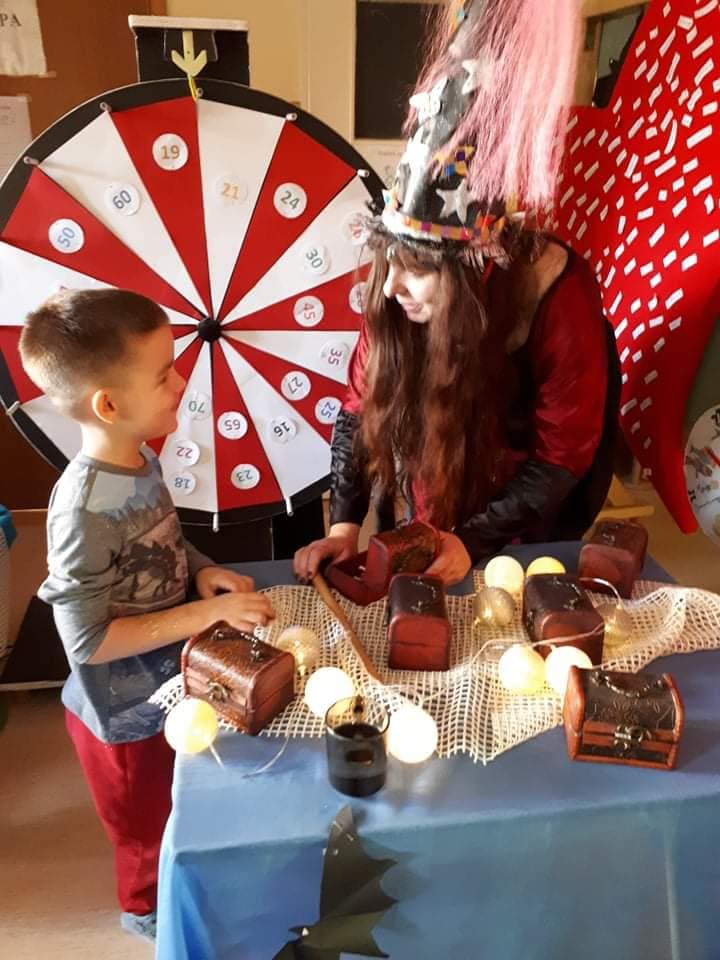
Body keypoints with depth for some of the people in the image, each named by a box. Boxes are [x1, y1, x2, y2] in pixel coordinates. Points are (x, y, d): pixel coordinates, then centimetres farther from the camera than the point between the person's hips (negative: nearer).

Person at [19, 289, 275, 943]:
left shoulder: (140, 460, -9)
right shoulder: (84, 510, -33)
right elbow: (87, 639, -29)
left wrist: (202, 572, -11)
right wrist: (207, 613, -31)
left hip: (168, 686, 7)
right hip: (124, 714, -7)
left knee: (180, 806, 32)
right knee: (148, 824, 23)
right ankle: (147, 909, 53)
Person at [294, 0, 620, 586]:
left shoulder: (559, 299, -27)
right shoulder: (397, 298, -17)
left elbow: (564, 454, -20)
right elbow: (361, 405, -9)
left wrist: (472, 543, -26)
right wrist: (345, 523, -18)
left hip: (525, 538, -3)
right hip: (424, 524, 4)